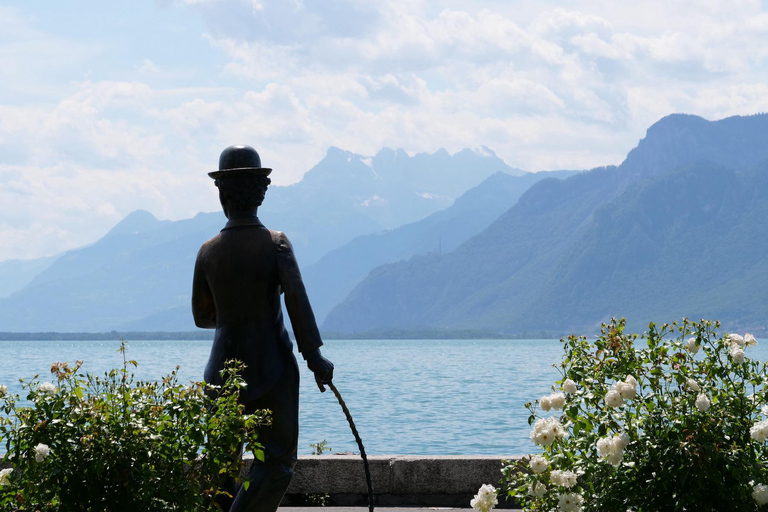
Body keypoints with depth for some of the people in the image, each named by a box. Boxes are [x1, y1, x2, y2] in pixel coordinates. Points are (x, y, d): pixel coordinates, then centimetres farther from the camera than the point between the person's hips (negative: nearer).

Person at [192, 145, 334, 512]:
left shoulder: (208, 252, 3)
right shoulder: (276, 244, -7)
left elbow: (202, 317, 13)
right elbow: (295, 296, -20)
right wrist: (314, 357, -19)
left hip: (223, 369, 4)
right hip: (272, 368, -4)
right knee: (276, 464, -2)